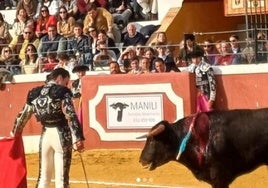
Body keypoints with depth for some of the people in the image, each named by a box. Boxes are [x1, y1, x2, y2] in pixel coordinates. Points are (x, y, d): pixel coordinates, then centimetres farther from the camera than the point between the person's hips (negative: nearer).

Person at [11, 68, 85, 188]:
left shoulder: (35, 93, 8)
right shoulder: (62, 92, -8)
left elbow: (22, 116, 15)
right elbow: (71, 116, -17)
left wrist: (14, 134, 28)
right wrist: (77, 138, -21)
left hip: (45, 135, 5)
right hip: (61, 135, -5)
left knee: (43, 176, 15)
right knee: (61, 178, -2)